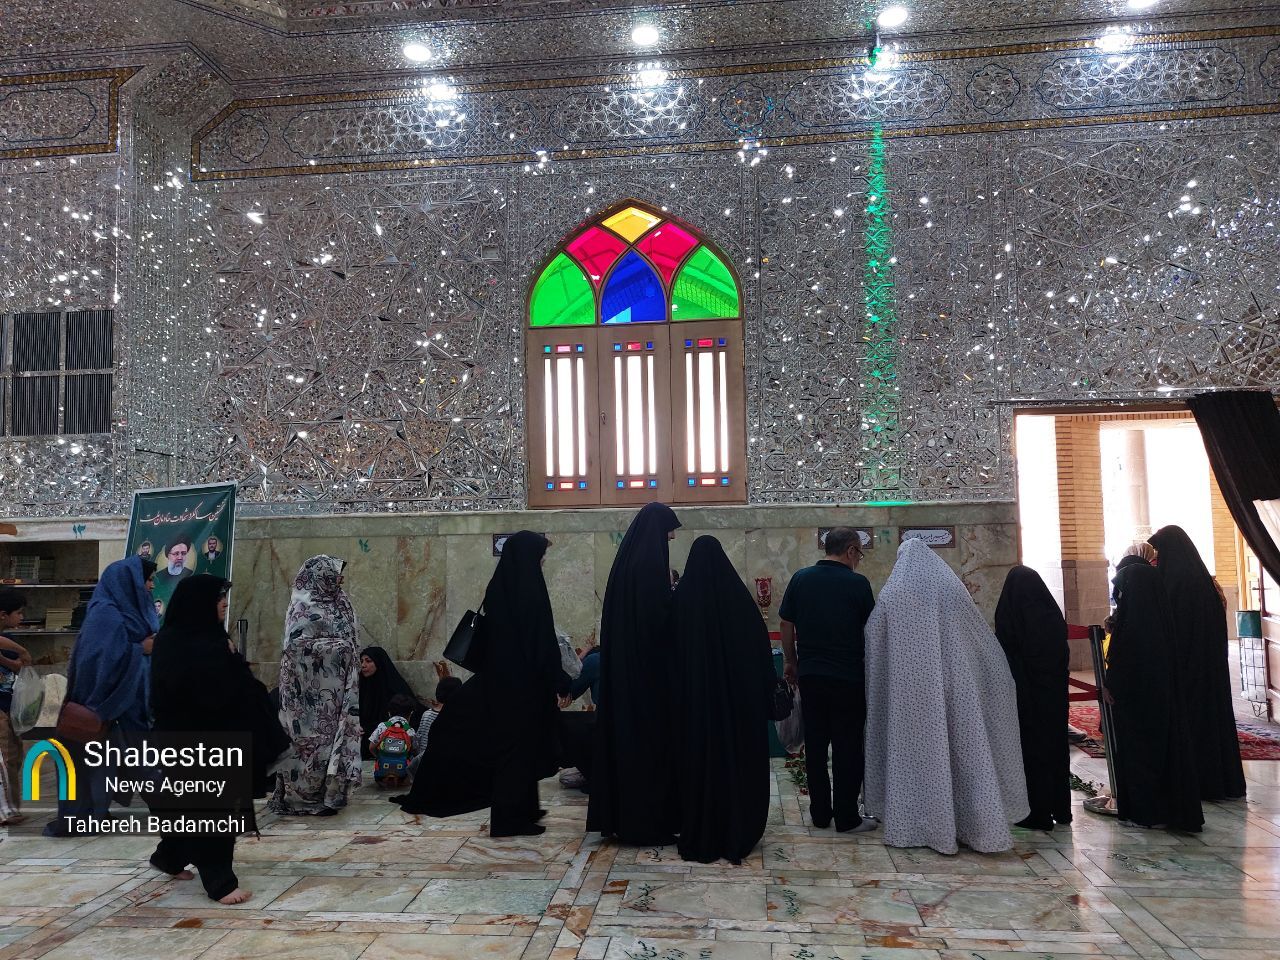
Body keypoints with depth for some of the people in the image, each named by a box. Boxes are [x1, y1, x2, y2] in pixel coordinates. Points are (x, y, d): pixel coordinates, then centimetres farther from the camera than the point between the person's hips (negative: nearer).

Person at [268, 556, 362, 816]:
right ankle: (306, 796, 6)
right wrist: (334, 646, -17)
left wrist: (350, 650, 3)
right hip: (310, 685, -8)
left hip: (333, 685, 8)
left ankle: (329, 791, 15)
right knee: (312, 736, -3)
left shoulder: (334, 602, 13)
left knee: (332, 734, 8)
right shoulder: (303, 605, -10)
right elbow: (296, 643, -17)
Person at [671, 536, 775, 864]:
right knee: (736, 756, 10)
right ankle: (737, 834, 17)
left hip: (693, 693, 0)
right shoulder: (738, 595, -7)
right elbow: (761, 643, -3)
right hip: (737, 693, 0)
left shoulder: (681, 597, -6)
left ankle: (698, 835, 16)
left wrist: (679, 689, 9)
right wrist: (768, 687, 6)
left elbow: (672, 645, -1)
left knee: (697, 758, 8)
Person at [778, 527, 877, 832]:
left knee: (815, 745, 12)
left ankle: (820, 813, 20)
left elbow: (786, 625, 5)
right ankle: (846, 816, 12)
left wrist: (790, 662, 16)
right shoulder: (857, 583, -9)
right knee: (848, 747, 6)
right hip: (848, 678, -3)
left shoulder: (801, 578, 1)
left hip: (810, 675, 4)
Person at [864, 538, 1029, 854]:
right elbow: (983, 640, 8)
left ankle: (916, 825, 9)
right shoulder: (953, 588, 5)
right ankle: (979, 825, 13)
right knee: (965, 748, 8)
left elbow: (873, 649, 3)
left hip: (910, 689, -1)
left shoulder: (891, 594, 1)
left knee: (917, 751, 5)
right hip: (955, 683, 2)